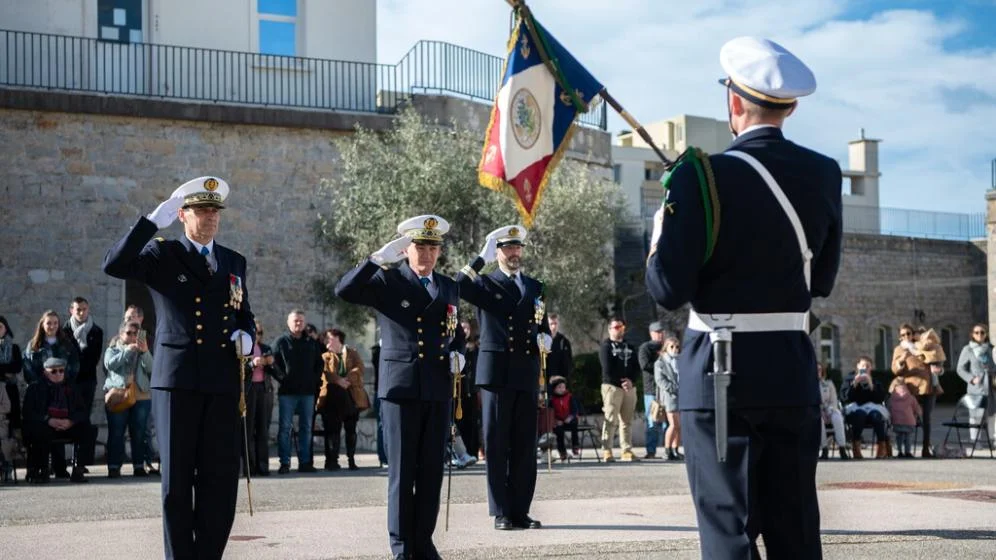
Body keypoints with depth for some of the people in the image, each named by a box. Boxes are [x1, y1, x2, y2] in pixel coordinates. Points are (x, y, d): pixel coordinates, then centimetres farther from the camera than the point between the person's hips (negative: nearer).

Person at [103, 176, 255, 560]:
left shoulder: (234, 262, 16)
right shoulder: (162, 254, 3)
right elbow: (114, 265, -14)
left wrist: (246, 335, 2)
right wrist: (154, 221, -18)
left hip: (223, 381, 3)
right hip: (177, 379, -3)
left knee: (221, 477, 2)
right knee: (177, 478, 1)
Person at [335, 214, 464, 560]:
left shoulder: (449, 288, 15)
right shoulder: (386, 281, 1)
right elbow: (344, 291, -15)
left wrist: (457, 353, 5)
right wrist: (378, 258, -21)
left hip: (439, 390, 4)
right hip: (400, 388, -4)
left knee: (432, 469, 6)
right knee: (402, 470, -1)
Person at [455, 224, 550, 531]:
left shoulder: (535, 286, 17)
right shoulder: (485, 283, 5)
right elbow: (457, 286, -16)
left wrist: (545, 338, 2)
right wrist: (481, 258, -16)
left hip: (527, 375, 4)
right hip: (496, 373, -3)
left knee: (525, 446, 4)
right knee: (496, 445, 0)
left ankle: (520, 511, 10)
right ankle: (501, 512, 4)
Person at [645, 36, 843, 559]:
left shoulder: (701, 176, -13)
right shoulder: (824, 174, 2)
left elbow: (669, 290, -13)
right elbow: (823, 280, 11)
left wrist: (660, 234, 5)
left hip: (719, 372, -4)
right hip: (793, 372, 4)